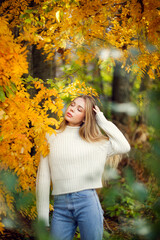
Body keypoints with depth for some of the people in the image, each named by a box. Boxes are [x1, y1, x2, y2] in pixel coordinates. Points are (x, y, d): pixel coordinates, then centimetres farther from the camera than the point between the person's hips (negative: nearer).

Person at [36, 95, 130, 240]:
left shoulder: (94, 140, 8)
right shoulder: (51, 138, 8)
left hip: (87, 202, 0)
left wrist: (102, 121, 3)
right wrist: (42, 218, 1)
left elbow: (124, 147, -2)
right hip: (60, 207, 1)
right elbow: (43, 178, 6)